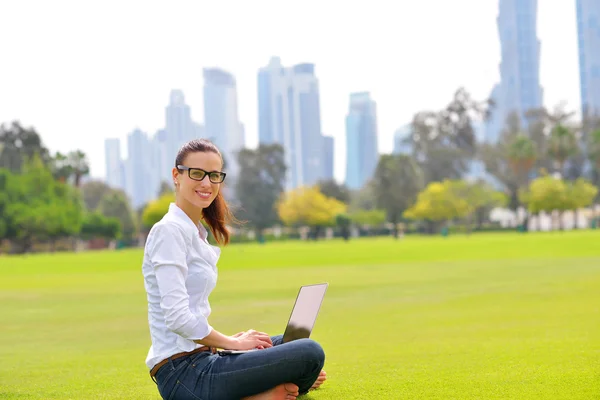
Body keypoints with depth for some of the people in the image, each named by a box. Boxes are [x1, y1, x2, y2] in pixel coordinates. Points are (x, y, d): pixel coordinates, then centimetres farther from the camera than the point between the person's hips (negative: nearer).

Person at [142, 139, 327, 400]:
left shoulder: (196, 231, 17)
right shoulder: (169, 231, -12)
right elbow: (178, 318, -21)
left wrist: (233, 340, 7)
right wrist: (234, 343, -8)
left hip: (199, 357, 10)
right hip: (183, 373, -10)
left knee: (295, 341, 24)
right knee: (310, 353, -16)